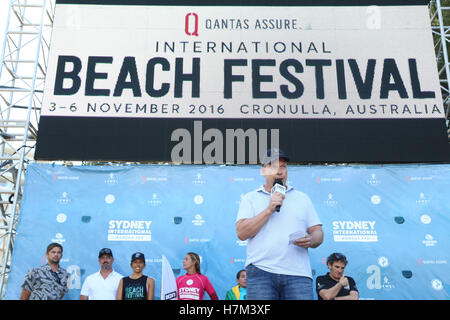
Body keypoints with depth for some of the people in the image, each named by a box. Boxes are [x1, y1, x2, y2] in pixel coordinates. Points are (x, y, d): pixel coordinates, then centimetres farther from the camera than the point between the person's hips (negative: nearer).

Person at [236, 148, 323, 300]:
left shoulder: (302, 198, 19)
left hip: (298, 272, 2)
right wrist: (269, 209, -7)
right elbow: (241, 233, -1)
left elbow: (318, 233, 16)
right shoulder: (251, 198, 12)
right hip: (260, 271, -1)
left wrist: (310, 240, -8)